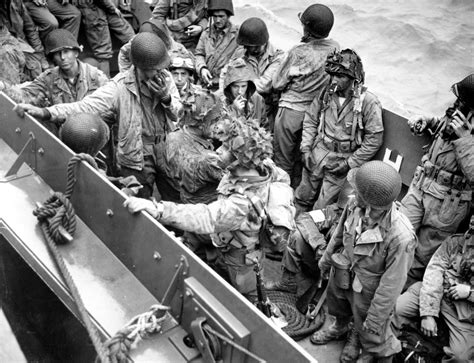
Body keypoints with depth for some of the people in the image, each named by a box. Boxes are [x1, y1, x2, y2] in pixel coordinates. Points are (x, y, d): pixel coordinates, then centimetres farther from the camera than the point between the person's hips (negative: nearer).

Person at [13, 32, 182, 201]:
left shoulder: (165, 77, -4)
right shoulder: (120, 86, -16)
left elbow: (180, 114, 1)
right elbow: (85, 106, -22)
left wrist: (166, 97, -20)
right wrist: (45, 112, -34)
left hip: (167, 154, 3)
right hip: (136, 159, -3)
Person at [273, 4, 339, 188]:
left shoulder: (298, 53, -21)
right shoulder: (335, 48, -7)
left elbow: (277, 83, -10)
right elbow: (332, 79, 7)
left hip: (291, 112, -5)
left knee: (283, 160, 11)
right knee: (302, 158, 22)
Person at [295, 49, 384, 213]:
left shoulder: (368, 101, -15)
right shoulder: (326, 93, -1)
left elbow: (375, 139, -14)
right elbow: (310, 120, 8)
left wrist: (350, 163, -14)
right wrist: (306, 148, -2)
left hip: (344, 159, -4)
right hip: (319, 151, 4)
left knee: (322, 209, -1)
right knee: (302, 197, 12)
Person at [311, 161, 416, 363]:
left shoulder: (401, 238, -41)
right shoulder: (355, 205, -25)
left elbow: (392, 284, -27)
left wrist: (376, 318, -16)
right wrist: (326, 258, 14)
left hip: (369, 289, -5)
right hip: (343, 272, 6)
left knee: (371, 336, 19)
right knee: (337, 303, 34)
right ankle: (340, 327, 69)